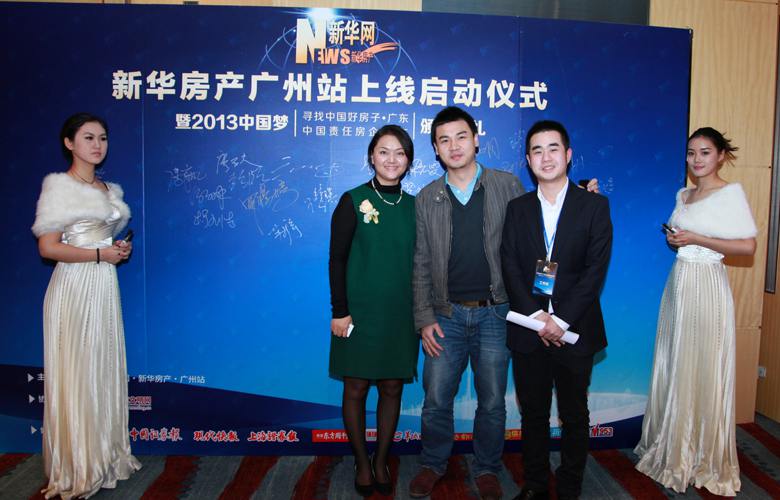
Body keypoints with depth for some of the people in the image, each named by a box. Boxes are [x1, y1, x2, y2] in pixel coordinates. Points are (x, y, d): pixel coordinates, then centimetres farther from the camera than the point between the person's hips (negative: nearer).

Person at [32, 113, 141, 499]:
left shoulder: (109, 189, 15)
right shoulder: (59, 185, -5)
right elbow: (48, 248, -12)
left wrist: (123, 248, 5)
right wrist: (100, 254, -13)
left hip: (106, 287, 7)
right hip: (74, 288, -7)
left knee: (105, 371, 11)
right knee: (75, 375, -1)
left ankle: (105, 455, 24)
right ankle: (76, 468, 12)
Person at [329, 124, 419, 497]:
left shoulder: (414, 205, 5)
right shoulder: (353, 201, -5)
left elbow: (420, 262, 9)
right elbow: (337, 259, -6)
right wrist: (339, 310, -11)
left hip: (401, 314, 3)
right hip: (360, 312, -3)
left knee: (392, 388, 10)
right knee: (356, 388, 6)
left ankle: (382, 461, 28)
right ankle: (361, 462, 26)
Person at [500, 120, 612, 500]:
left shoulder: (594, 205, -1)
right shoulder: (517, 208, 6)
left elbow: (596, 269, -8)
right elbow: (510, 268, -1)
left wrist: (561, 320, -15)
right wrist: (536, 316, -13)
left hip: (574, 329, -2)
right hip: (528, 329, 2)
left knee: (574, 415, 12)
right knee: (532, 412, 12)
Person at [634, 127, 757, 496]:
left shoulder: (731, 193, -7)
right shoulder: (683, 195, 13)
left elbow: (747, 247, -12)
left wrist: (695, 239, -15)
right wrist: (674, 238, 3)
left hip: (707, 288, -7)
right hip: (678, 283, 7)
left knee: (704, 374, 1)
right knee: (672, 371, 11)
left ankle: (708, 460, 19)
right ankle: (673, 450, 27)